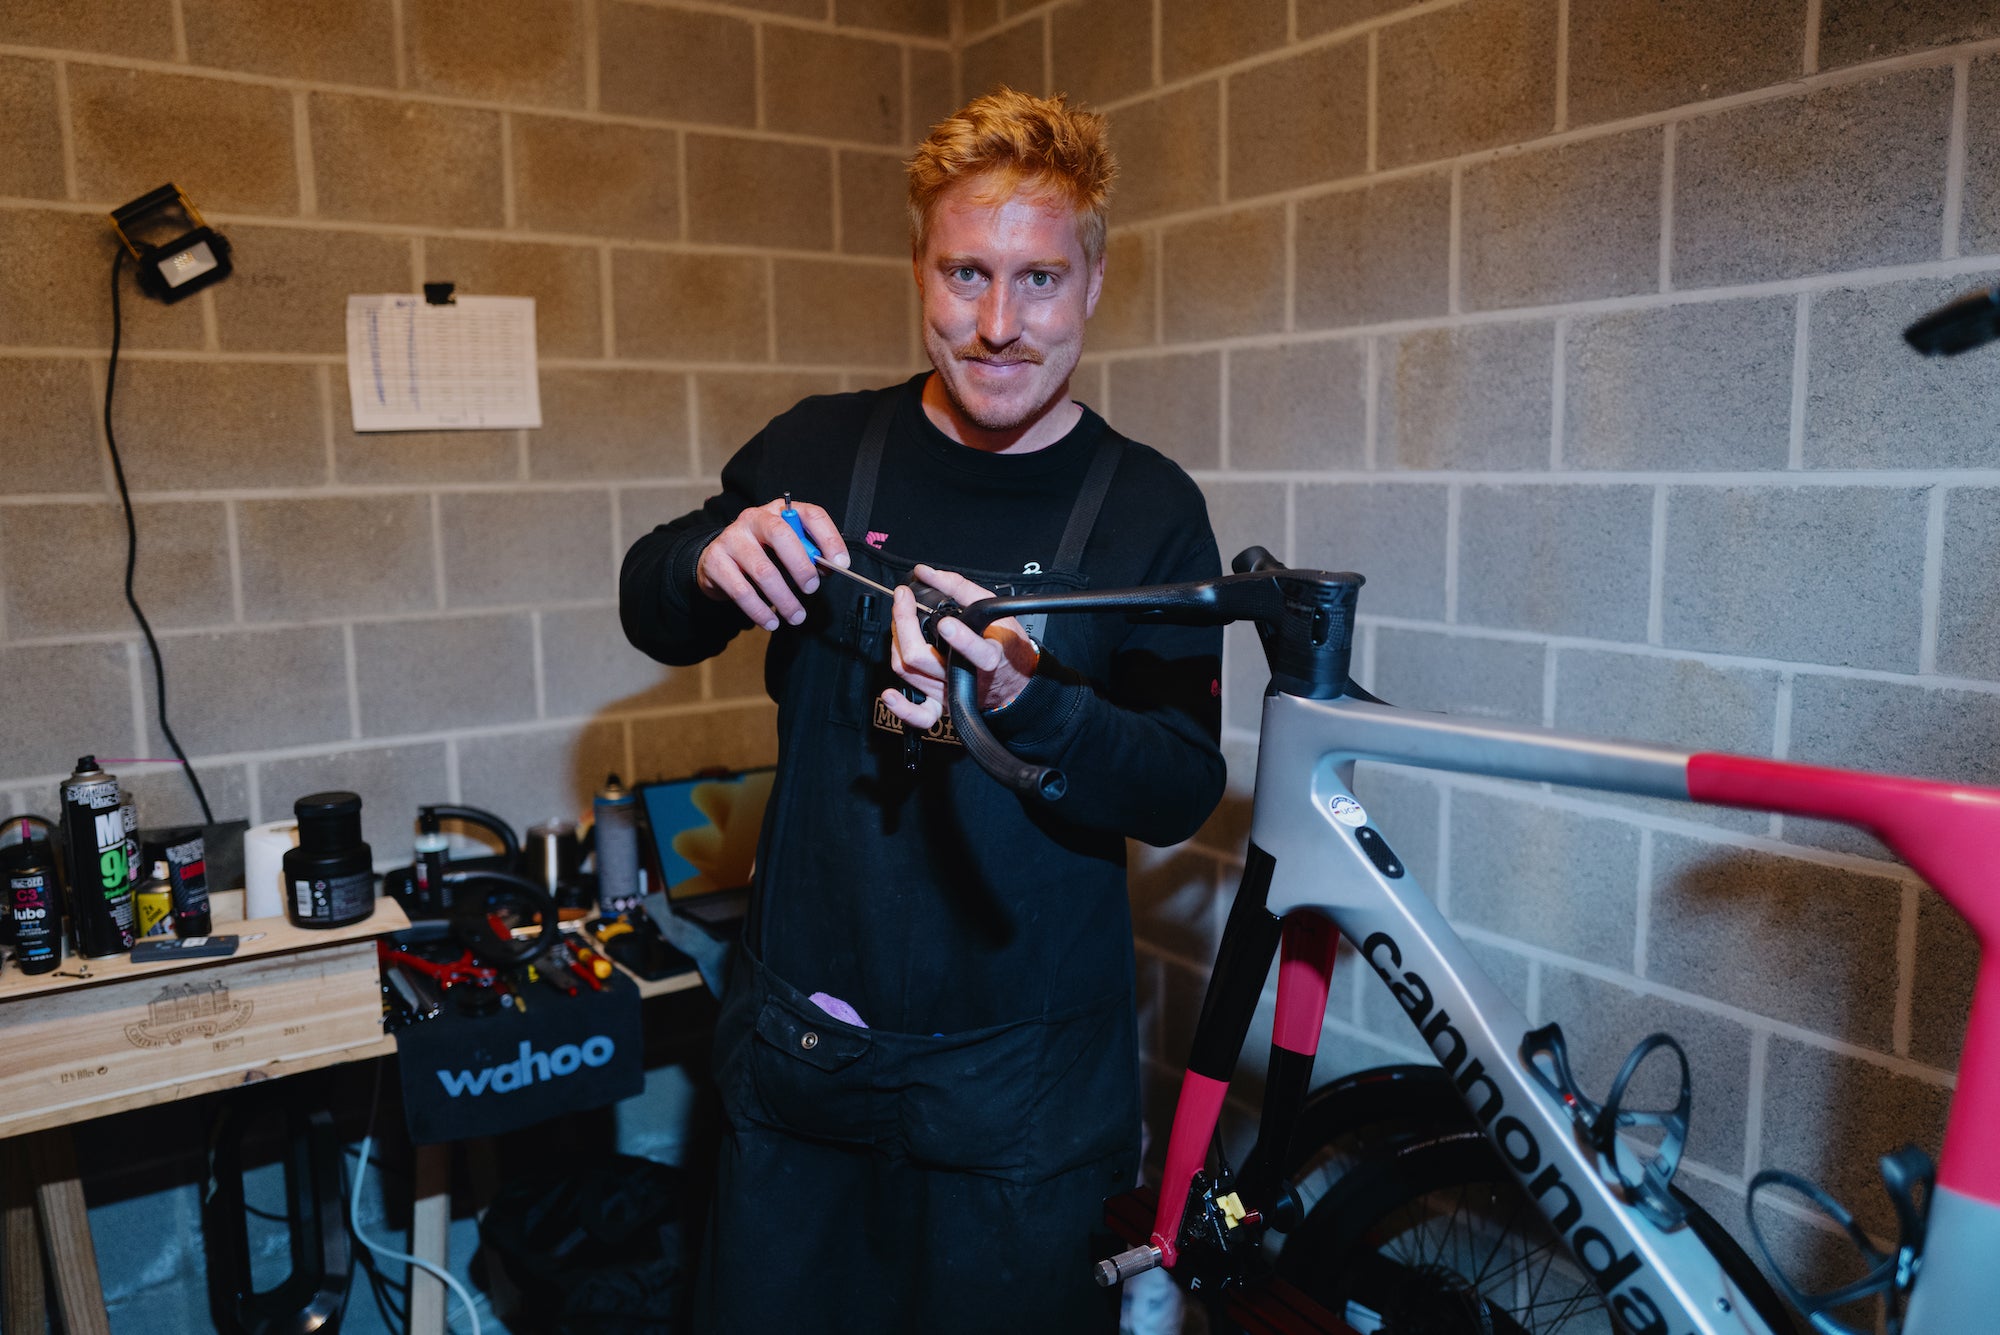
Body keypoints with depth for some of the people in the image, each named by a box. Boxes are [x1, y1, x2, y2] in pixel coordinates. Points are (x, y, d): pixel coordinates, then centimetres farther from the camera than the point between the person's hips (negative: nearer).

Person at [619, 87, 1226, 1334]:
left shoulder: (1151, 508, -7)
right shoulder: (822, 450, -2)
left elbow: (1183, 792, -10)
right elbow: (653, 617, 7)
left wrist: (1024, 707, -30)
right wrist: (708, 563, -17)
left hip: (1024, 1076, -2)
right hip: (799, 1037, 2)